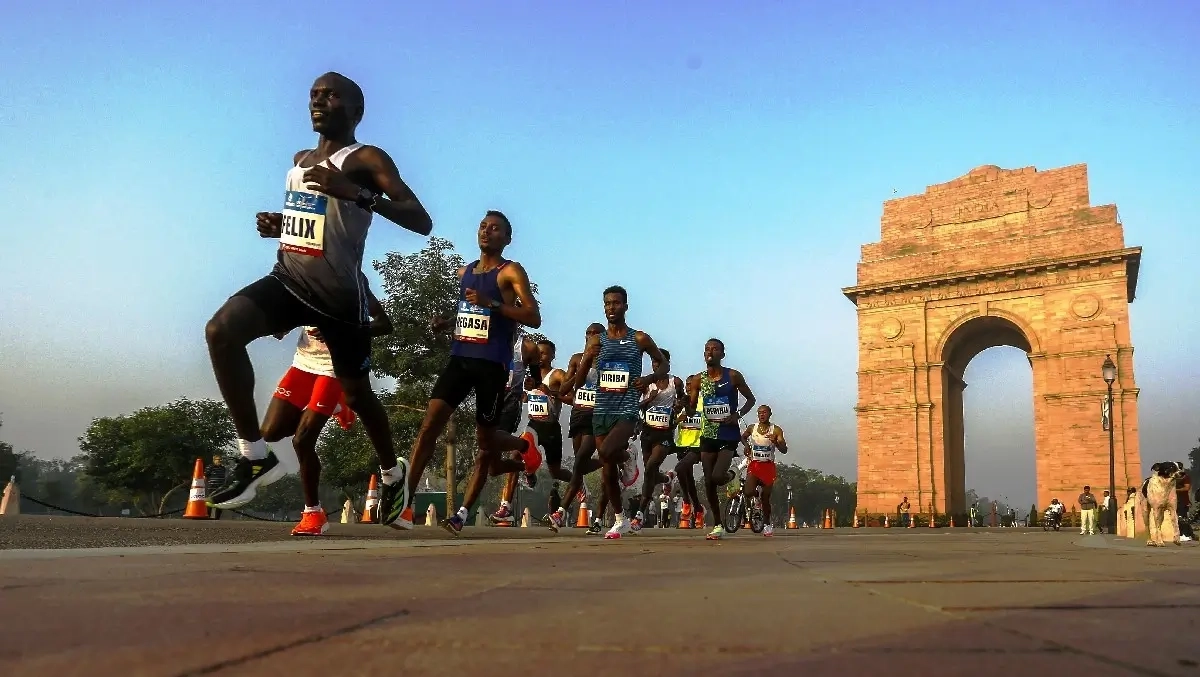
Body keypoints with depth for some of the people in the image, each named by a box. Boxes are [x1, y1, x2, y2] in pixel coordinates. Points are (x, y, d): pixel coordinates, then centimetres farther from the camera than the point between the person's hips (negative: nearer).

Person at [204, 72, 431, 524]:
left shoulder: (366, 160, -9)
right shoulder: (300, 160, 15)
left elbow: (422, 222, -20)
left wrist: (356, 193, -31)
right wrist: (281, 224, 9)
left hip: (339, 295, -6)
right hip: (289, 280, 6)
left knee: (356, 393, 8)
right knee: (220, 331, -20)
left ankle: (391, 472, 36)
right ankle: (256, 456, -12)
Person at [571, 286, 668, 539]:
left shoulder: (639, 339, -1)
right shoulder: (596, 341, 6)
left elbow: (664, 364, 11)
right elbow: (578, 382, 5)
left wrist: (650, 378, -10)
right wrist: (586, 360, -16)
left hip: (627, 411, -4)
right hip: (601, 411, 4)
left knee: (606, 452, -28)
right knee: (608, 471, 10)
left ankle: (625, 457, 8)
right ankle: (619, 521, 27)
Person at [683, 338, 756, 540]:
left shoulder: (733, 376, -6)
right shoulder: (698, 380, 2)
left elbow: (751, 399, 5)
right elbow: (691, 412, 2)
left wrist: (738, 415, -12)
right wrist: (687, 398, -20)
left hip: (728, 435, -3)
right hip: (708, 435, 4)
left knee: (717, 476, -18)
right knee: (708, 482, 3)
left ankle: (729, 476, 21)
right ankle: (718, 526, 17)